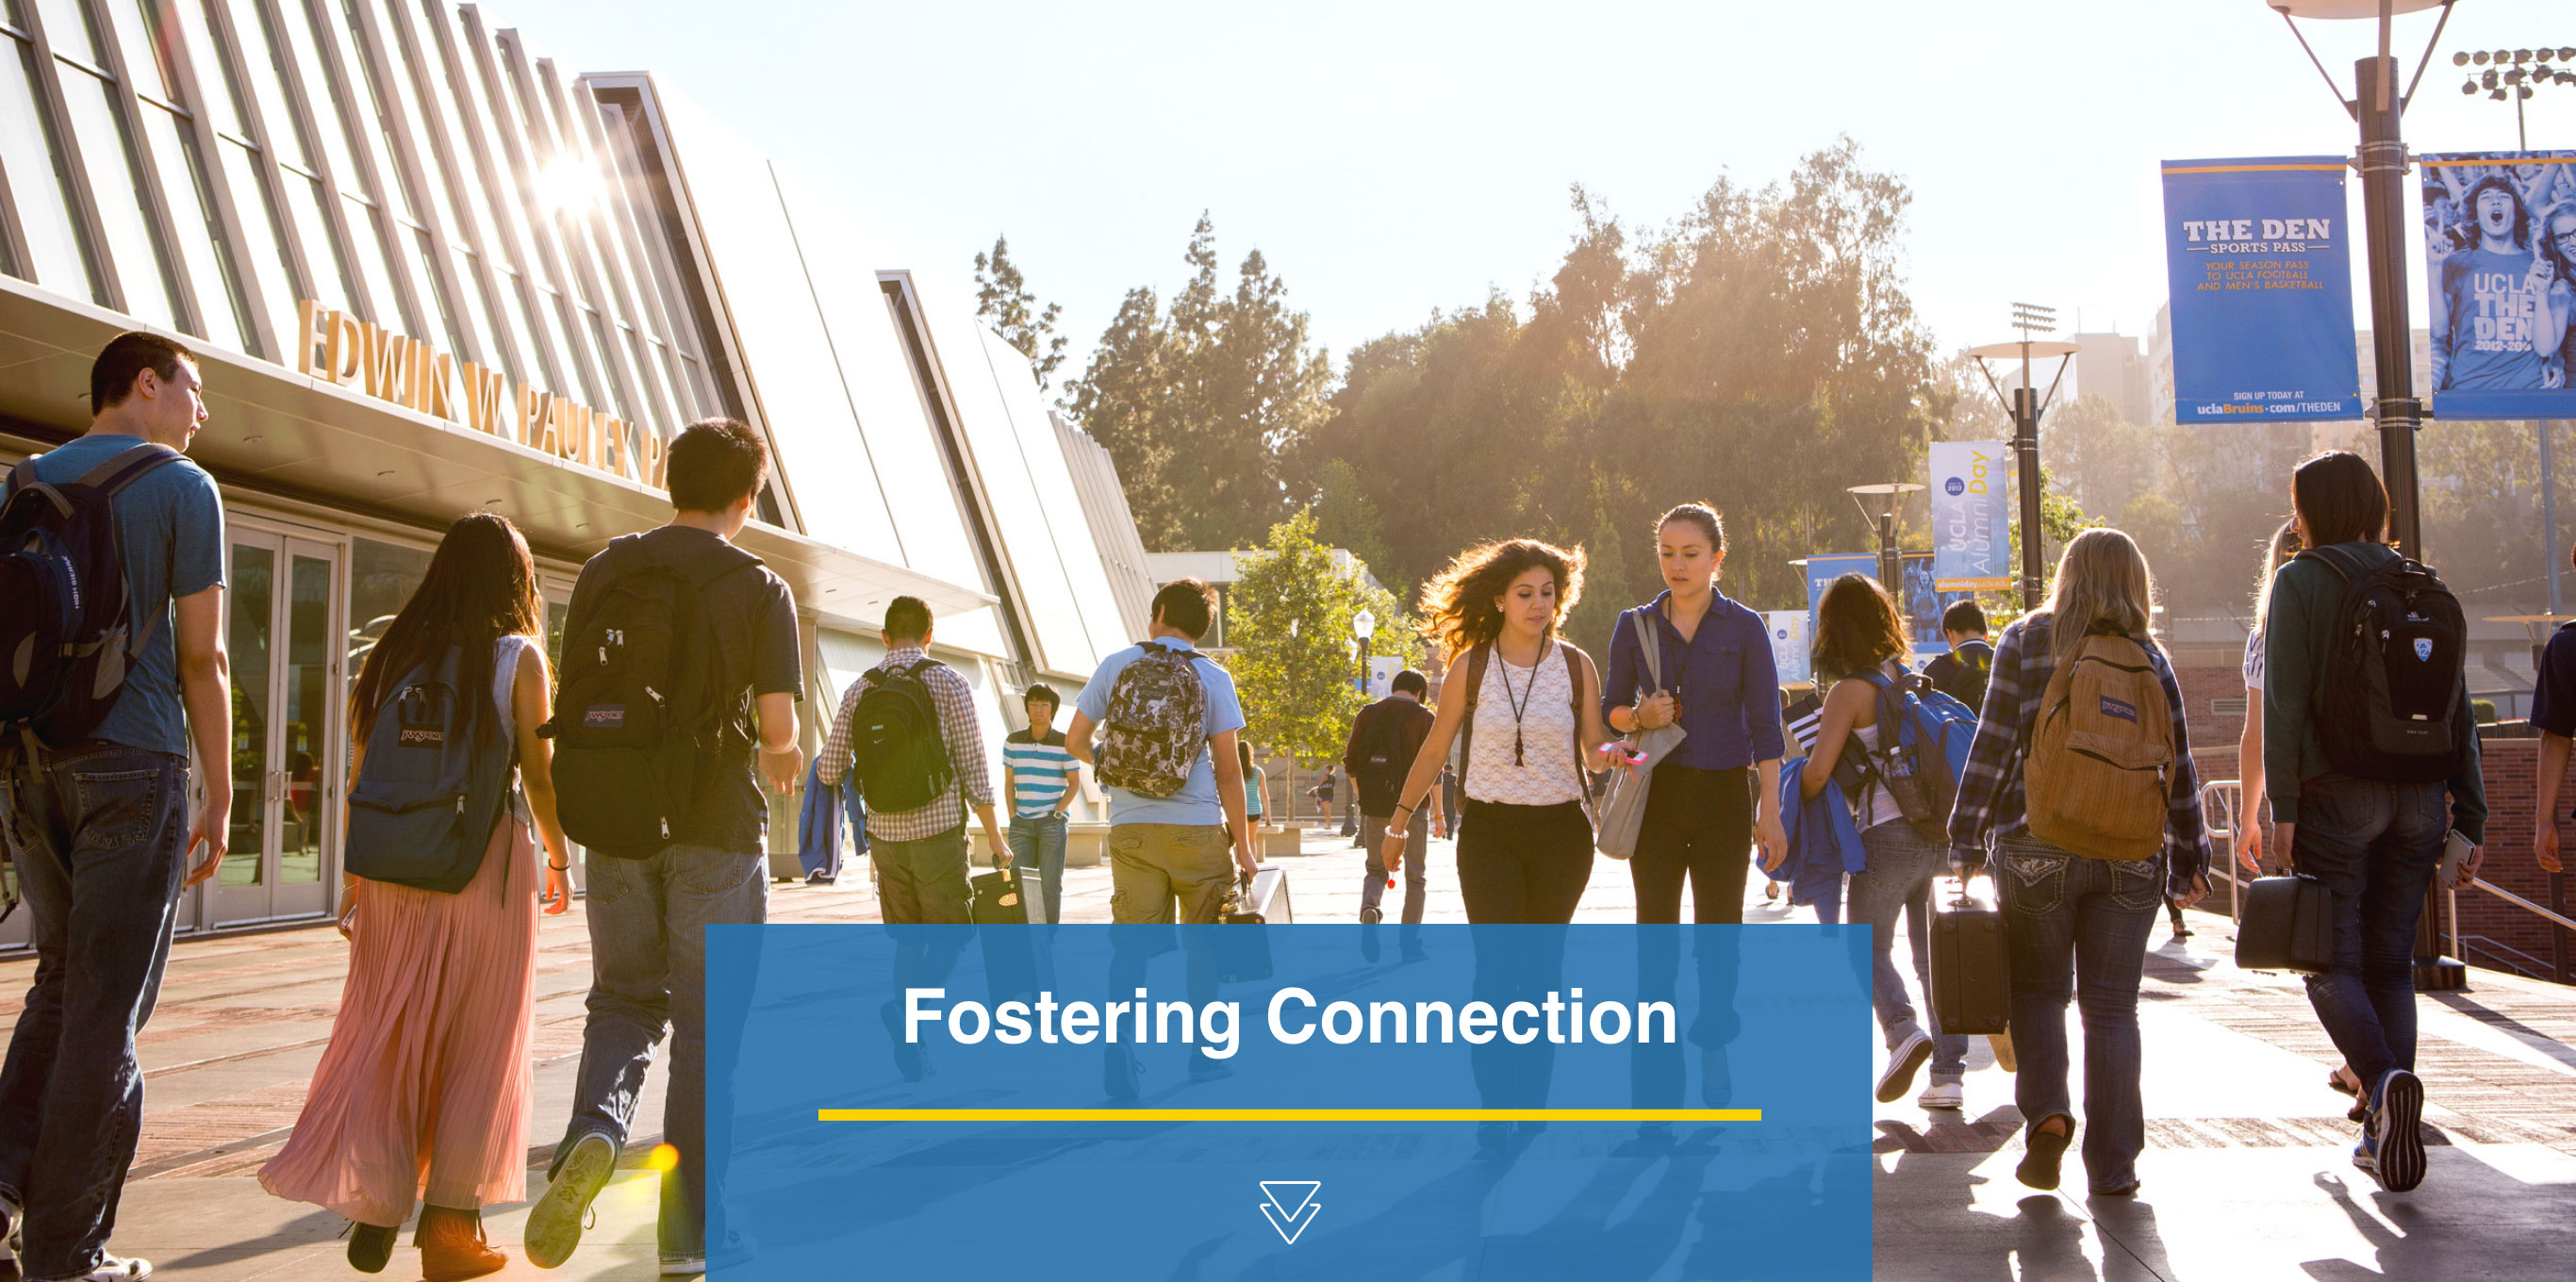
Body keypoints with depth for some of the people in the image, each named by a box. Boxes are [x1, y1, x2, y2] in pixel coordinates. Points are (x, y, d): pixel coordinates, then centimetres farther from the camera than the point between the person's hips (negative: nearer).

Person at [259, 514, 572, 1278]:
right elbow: (540, 774, -5)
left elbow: (359, 774, 7)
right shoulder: (519, 656, -3)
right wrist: (559, 858, 10)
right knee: (478, 1044, 6)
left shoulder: (392, 653, 7)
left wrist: (355, 875, 14)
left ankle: (374, 1205, 5)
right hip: (485, 859, -3)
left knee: (389, 1036, 13)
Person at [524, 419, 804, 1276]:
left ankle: (593, 1133, -12)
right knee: (707, 1020, 6)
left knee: (625, 995, 17)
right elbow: (776, 726, -9)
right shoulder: (760, 588, -5)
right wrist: (783, 760, 14)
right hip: (718, 823, -3)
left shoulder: (605, 569, 6)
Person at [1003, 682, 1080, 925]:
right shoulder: (1013, 741, 7)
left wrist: (1056, 813, -8)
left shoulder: (1064, 743, -2)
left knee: (1051, 883, -2)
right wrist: (1013, 816, 2)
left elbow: (1074, 783, 1)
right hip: (1022, 823, 3)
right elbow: (1008, 782, 11)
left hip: (1053, 823, -2)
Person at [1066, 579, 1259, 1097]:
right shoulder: (1213, 678, -1)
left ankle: (1118, 1052, -9)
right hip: (1198, 828, -1)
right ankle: (1205, 1052, 20)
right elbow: (1229, 771, -3)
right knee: (1206, 942, 13)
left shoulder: (1116, 665, 3)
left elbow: (1075, 740, 9)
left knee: (1130, 942, 4)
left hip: (1131, 827, 1)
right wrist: (1243, 844, 2)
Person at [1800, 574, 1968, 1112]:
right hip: (1936, 834, 6)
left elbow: (1818, 771, -14)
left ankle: (1903, 1030, -14)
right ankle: (1949, 1074, 8)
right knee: (1933, 955, 11)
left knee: (1870, 947, 10)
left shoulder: (1850, 691, -8)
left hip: (1887, 835, -6)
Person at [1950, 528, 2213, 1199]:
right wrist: (2190, 855, 17)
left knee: (2038, 988, 14)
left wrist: (1967, 840, -2)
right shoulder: (2150, 659, 5)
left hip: (2037, 849, -1)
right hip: (2131, 854, 1)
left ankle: (2046, 1111, -7)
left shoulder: (2024, 641, 0)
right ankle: (2112, 1163, 8)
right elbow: (2178, 766, 7)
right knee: (2112, 1006, 7)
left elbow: (1993, 745, -5)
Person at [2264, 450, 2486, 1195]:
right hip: (2418, 799, 5)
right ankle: (2384, 1134, 12)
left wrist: (2282, 806, -13)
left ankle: (2384, 1082, -24)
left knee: (2332, 961, 2)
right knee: (2392, 964, 12)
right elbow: (2458, 707, 9)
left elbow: (2285, 704, -12)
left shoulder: (2302, 581, -4)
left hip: (2336, 794, -5)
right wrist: (2470, 815, 11)